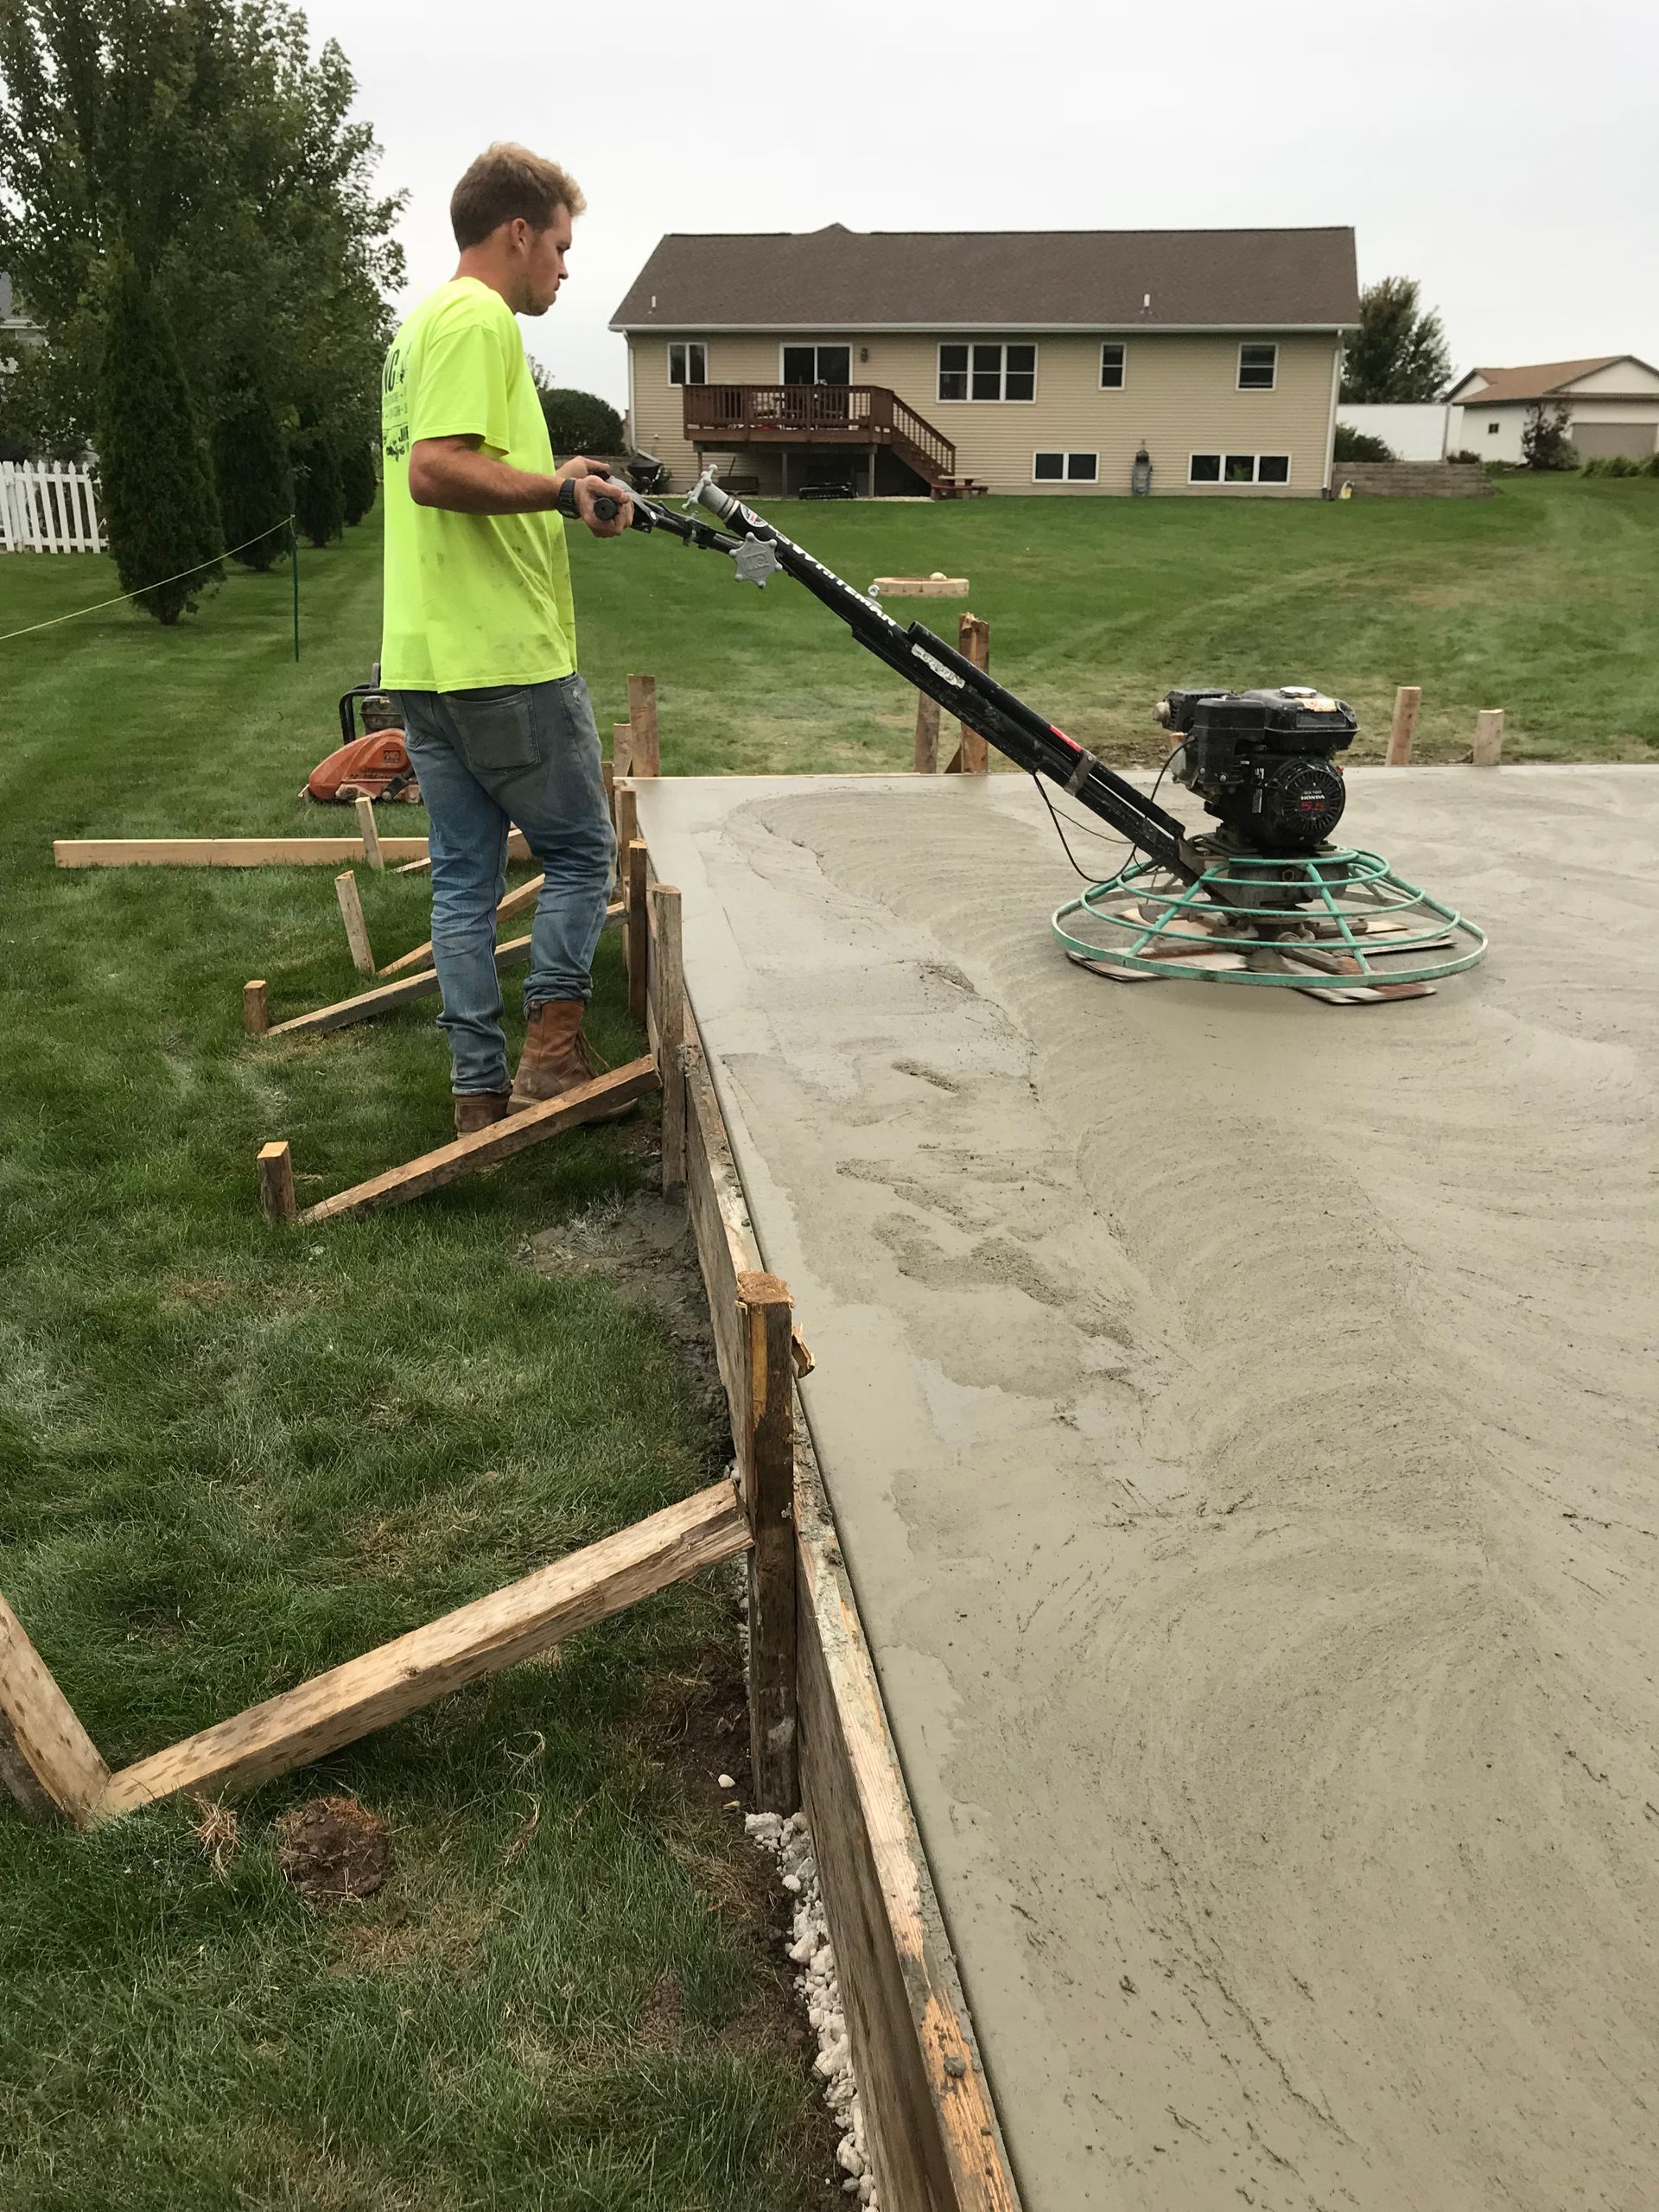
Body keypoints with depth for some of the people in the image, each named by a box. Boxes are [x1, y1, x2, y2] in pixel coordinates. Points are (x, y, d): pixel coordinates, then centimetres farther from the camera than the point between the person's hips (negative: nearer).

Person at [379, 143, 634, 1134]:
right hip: (507, 658, -9)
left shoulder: (426, 321, 21)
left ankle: (480, 1093, 16)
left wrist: (555, 487, 15)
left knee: (465, 877, 10)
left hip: (426, 662, 9)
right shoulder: (480, 319, -10)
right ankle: (552, 1052, 5)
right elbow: (435, 471, -23)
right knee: (580, 850, 5)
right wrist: (559, 485, -14)